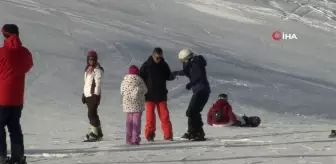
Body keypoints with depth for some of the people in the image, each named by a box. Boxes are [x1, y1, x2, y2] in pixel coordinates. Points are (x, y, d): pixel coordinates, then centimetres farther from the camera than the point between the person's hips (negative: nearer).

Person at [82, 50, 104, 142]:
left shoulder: (98, 70, -9)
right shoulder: (88, 69, 17)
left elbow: (98, 83, -15)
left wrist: (96, 95, -19)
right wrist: (84, 94, 18)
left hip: (94, 94, -8)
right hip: (88, 95, 8)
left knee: (91, 114, -12)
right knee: (92, 114, 9)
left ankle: (94, 133, -8)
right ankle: (98, 133, 15)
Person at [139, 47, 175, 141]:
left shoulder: (164, 65, 4)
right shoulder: (146, 65, -5)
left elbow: (168, 77, 12)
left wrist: (172, 76, -11)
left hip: (161, 95, 2)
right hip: (150, 96, -2)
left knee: (164, 115, -1)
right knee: (150, 116, 1)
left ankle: (168, 135, 2)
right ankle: (149, 135, 10)